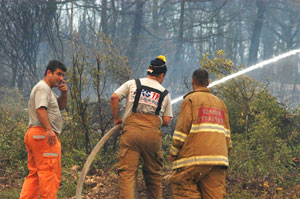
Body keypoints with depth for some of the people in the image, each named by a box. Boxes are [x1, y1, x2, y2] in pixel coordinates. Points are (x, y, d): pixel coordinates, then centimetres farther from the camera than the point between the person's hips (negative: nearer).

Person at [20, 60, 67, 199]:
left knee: (35, 174, 10)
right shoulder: (43, 87, -7)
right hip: (43, 135, -11)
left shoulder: (47, 89, 26)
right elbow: (40, 109, -20)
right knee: (49, 172, -12)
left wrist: (64, 93, 10)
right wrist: (48, 129, -30)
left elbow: (61, 106, 29)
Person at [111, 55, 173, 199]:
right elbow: (166, 121, 11)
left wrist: (116, 119, 11)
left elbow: (114, 97, -1)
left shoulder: (132, 84, 13)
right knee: (153, 175, 13)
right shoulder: (165, 93, 17)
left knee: (127, 172, -7)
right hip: (153, 133, 1)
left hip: (131, 129, -1)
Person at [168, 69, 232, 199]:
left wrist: (173, 153, 1)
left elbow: (182, 128, -5)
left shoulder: (190, 99, 3)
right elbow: (226, 133, 19)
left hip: (196, 157, -6)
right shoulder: (220, 103, 22)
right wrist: (226, 153, 23)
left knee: (181, 184, 0)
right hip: (218, 157, 6)